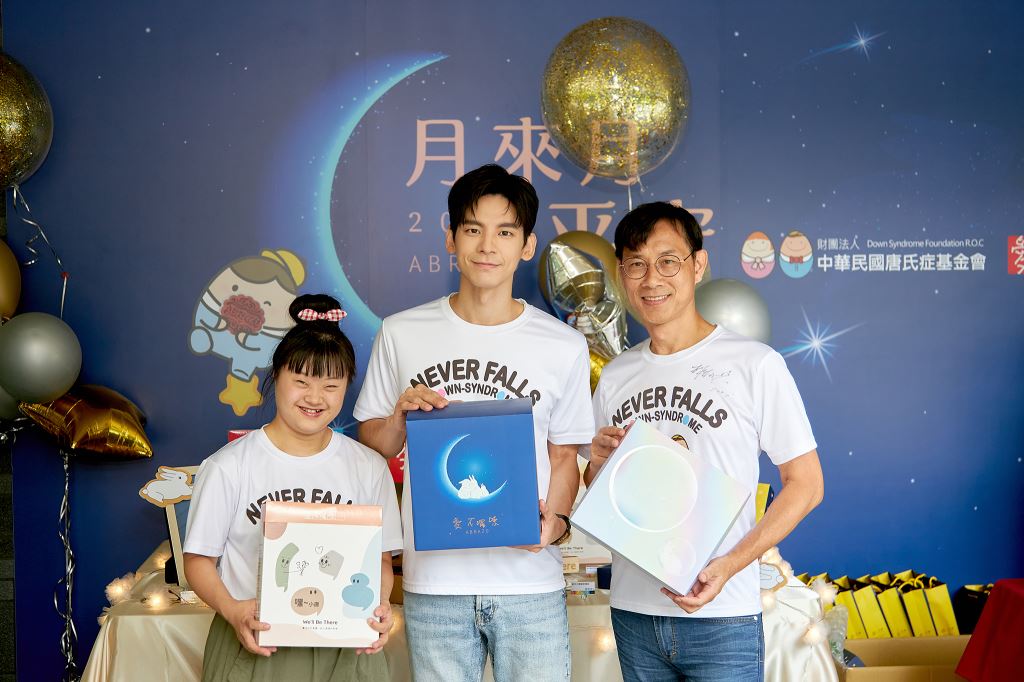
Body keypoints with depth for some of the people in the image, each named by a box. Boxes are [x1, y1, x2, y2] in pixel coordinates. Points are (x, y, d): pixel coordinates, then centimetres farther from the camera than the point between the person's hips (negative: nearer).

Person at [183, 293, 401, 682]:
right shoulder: (228, 468, -4)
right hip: (254, 649, -2)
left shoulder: (368, 468, 5)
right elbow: (199, 560, 0)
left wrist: (380, 604, -11)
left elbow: (380, 558, 9)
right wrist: (232, 610, -18)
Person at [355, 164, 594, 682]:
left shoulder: (564, 347, 2)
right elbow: (372, 446, 10)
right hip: (433, 582, 1)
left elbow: (564, 456, 8)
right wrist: (401, 416, -10)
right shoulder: (401, 334, 3)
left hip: (530, 583, 0)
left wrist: (555, 520, -9)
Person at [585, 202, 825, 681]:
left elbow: (805, 483, -6)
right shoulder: (614, 376, 8)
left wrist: (730, 564, -17)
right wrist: (599, 463, -6)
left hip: (721, 618, -5)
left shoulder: (755, 364, -8)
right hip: (633, 610, 5)